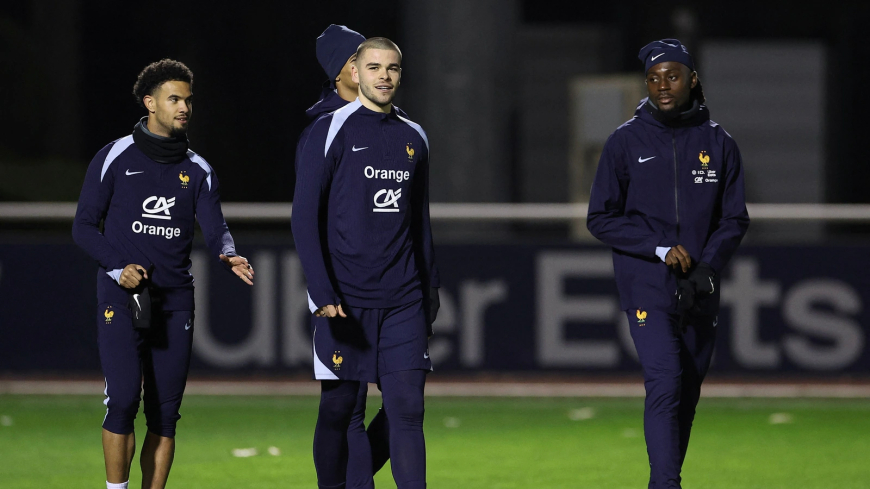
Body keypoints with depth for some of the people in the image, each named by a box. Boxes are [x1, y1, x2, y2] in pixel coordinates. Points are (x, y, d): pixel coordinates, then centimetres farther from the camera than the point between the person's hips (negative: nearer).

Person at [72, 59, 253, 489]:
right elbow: (84, 227, 3)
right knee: (123, 401, -15)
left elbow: (214, 228, -1)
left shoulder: (198, 171, 11)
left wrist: (228, 255, -23)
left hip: (175, 304, 3)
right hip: (121, 300, -3)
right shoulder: (114, 158, 2)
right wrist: (118, 268, -12)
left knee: (165, 413, 2)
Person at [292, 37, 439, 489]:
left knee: (407, 410, -5)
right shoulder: (331, 131, -3)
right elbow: (305, 217, -7)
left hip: (403, 303, 3)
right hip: (343, 302, -3)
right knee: (337, 410, 4)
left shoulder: (414, 138, 13)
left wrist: (431, 287, 16)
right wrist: (322, 294, -15)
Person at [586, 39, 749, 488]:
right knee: (665, 383, -17)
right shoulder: (626, 142, 0)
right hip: (646, 286, -3)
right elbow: (601, 219, -1)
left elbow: (734, 219, 8)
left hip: (700, 294, 3)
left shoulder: (717, 143, 6)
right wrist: (661, 249, -12)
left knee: (687, 394, 8)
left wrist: (705, 268, -8)